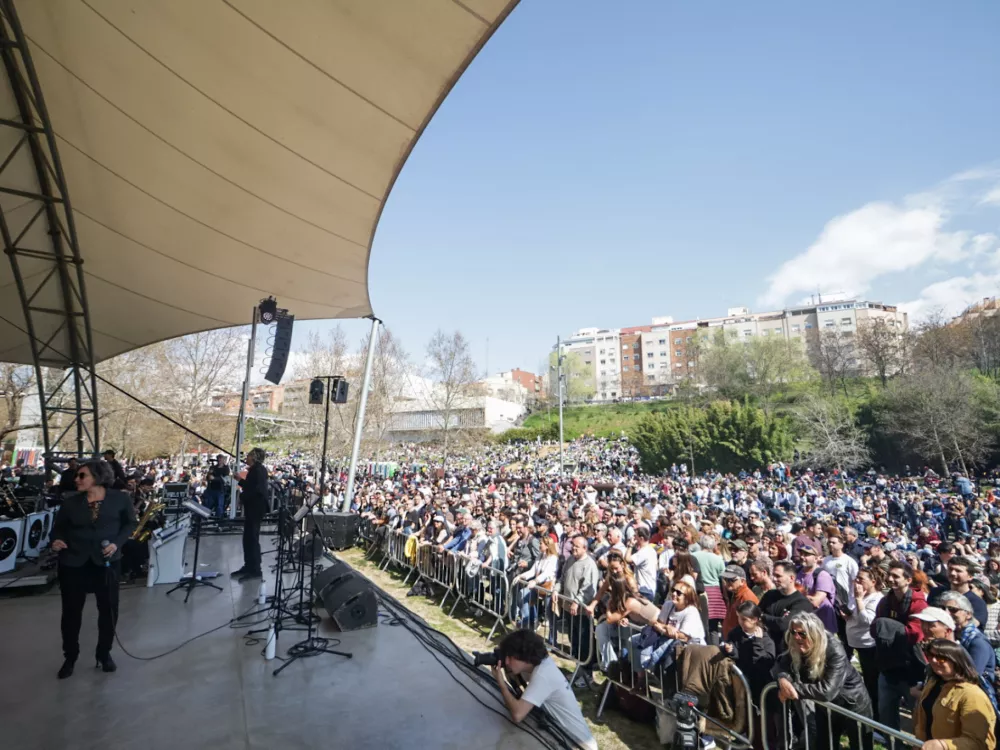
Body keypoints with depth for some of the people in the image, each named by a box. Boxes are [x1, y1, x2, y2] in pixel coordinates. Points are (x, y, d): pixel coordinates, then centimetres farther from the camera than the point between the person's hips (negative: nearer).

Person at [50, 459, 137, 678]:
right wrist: (56, 540, -14)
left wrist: (117, 543, -14)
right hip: (73, 563, 1)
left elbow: (130, 523, 0)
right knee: (71, 611, 10)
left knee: (108, 609, 9)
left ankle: (104, 653, 31)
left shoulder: (120, 499, -8)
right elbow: (59, 527, 7)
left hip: (107, 562, -1)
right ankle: (70, 657, 33)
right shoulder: (70, 502, -3)